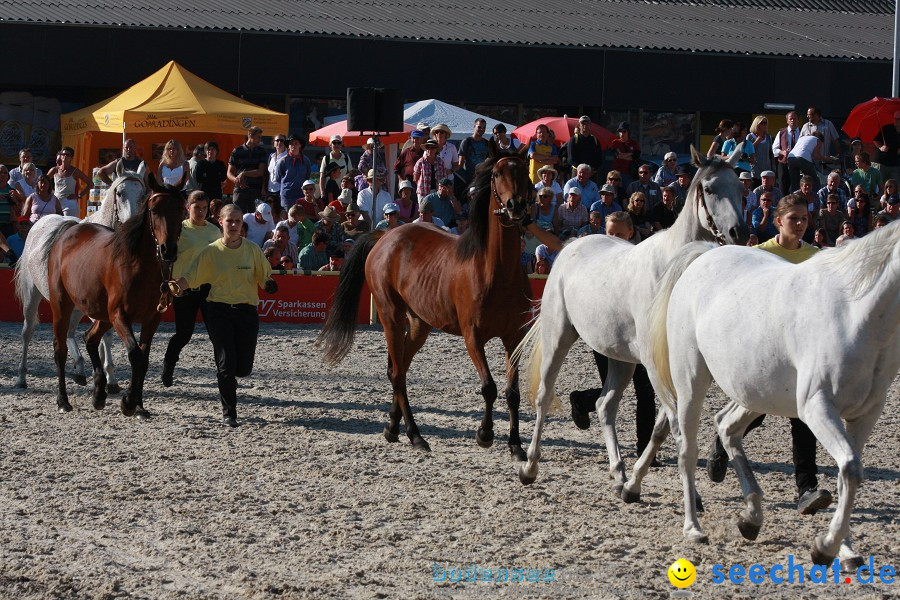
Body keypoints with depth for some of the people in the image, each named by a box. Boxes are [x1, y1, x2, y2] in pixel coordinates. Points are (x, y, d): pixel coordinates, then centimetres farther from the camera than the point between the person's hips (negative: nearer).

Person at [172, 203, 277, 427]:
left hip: (247, 310, 2)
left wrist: (269, 284, -17)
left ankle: (226, 375, 39)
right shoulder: (211, 251, 0)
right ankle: (229, 412, 6)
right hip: (219, 311, -2)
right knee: (226, 363, -8)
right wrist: (176, 286, -24)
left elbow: (265, 277, 7)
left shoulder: (252, 250, 3)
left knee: (244, 368, 2)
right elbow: (191, 276, -4)